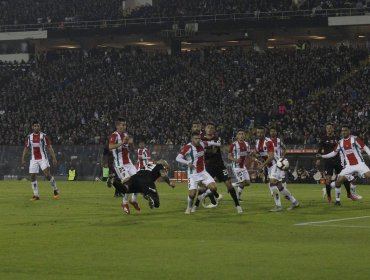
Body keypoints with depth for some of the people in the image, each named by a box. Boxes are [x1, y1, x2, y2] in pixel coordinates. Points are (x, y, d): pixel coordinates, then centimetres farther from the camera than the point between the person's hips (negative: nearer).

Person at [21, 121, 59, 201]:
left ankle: (55, 190, 1)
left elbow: (49, 147, -3)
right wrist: (23, 159, 4)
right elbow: (26, 148, 12)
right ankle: (36, 195, 5)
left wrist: (54, 158, -9)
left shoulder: (43, 136, -2)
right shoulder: (29, 137, 6)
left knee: (47, 174, -16)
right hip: (33, 159, 4)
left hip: (43, 158, -4)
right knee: (33, 176, -2)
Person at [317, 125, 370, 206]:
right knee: (338, 181, -7)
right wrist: (322, 156, 8)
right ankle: (337, 200, 9)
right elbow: (334, 153, 15)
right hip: (349, 166, 4)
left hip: (359, 164, -4)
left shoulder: (355, 139, -7)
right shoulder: (340, 142, 6)